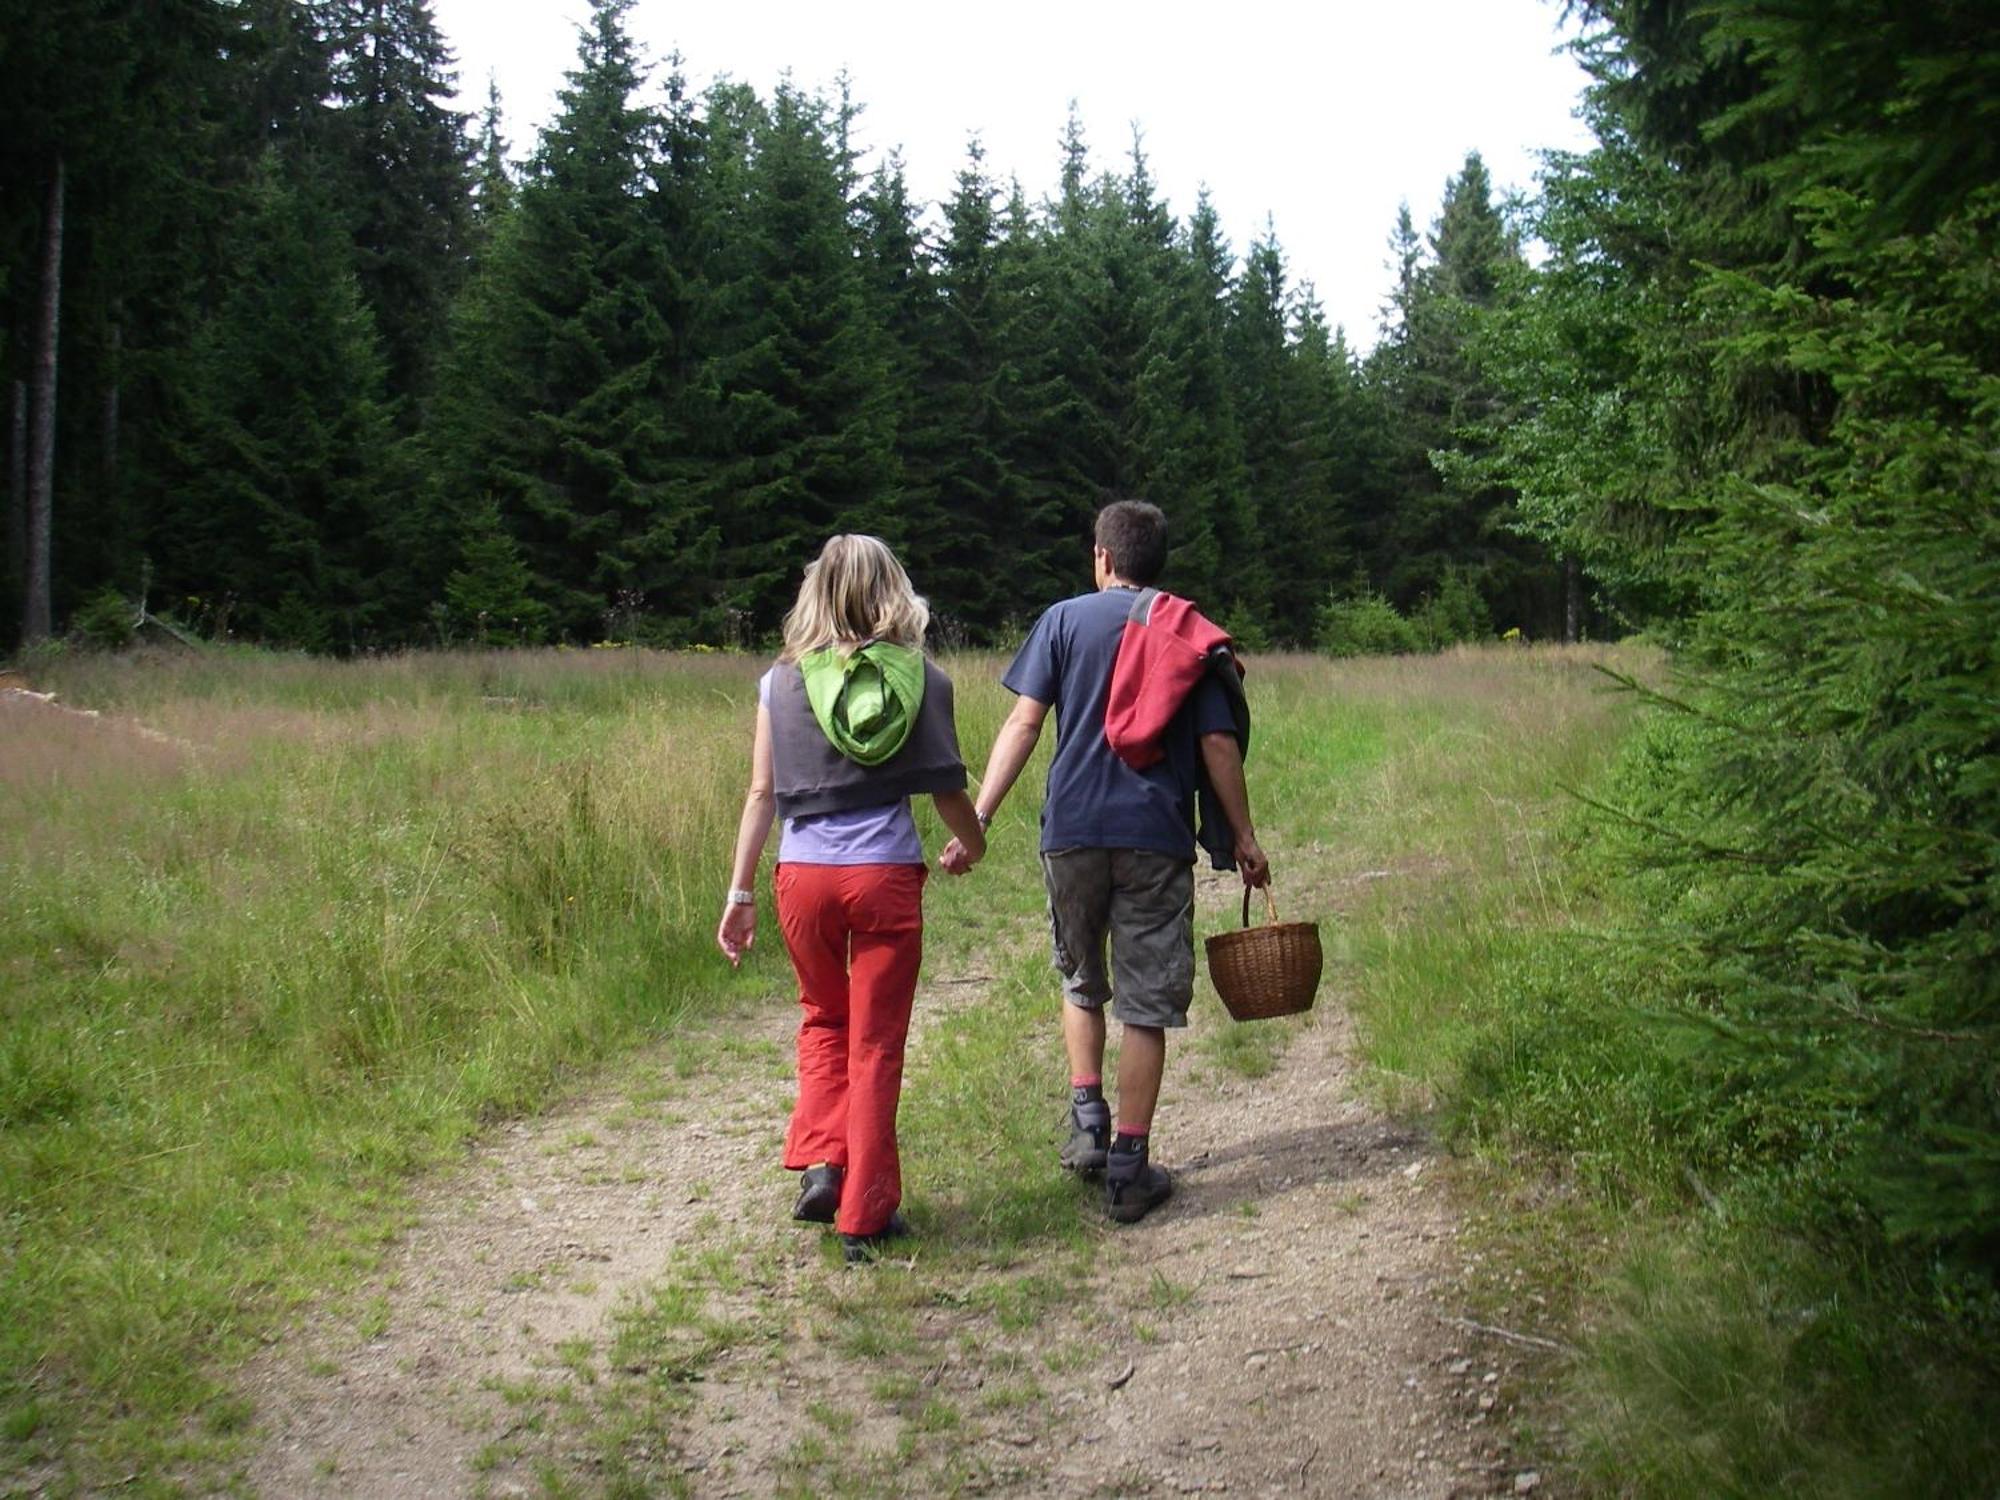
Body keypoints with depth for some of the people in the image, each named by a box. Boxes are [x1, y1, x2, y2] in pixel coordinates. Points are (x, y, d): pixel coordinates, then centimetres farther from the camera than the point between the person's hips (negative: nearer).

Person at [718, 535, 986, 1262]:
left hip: (802, 874, 2)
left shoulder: (782, 682, 3)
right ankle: (865, 1213, 14)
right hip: (886, 874, -1)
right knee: (876, 1043, 9)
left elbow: (762, 794, 3)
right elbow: (946, 790, 2)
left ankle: (820, 1162, 12)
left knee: (823, 1017, 25)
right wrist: (973, 844, 22)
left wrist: (740, 891, 8)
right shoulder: (920, 678, 0)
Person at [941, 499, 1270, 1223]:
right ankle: (1128, 1167, 5)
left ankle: (1088, 1120, 16)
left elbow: (1024, 722, -3)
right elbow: (1219, 743, 3)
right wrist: (1243, 837, 11)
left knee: (1081, 981, 23)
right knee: (1147, 1003, 5)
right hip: (1157, 838, 0)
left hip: (1073, 830, 0)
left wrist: (977, 818, -4)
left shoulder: (1066, 619, 5)